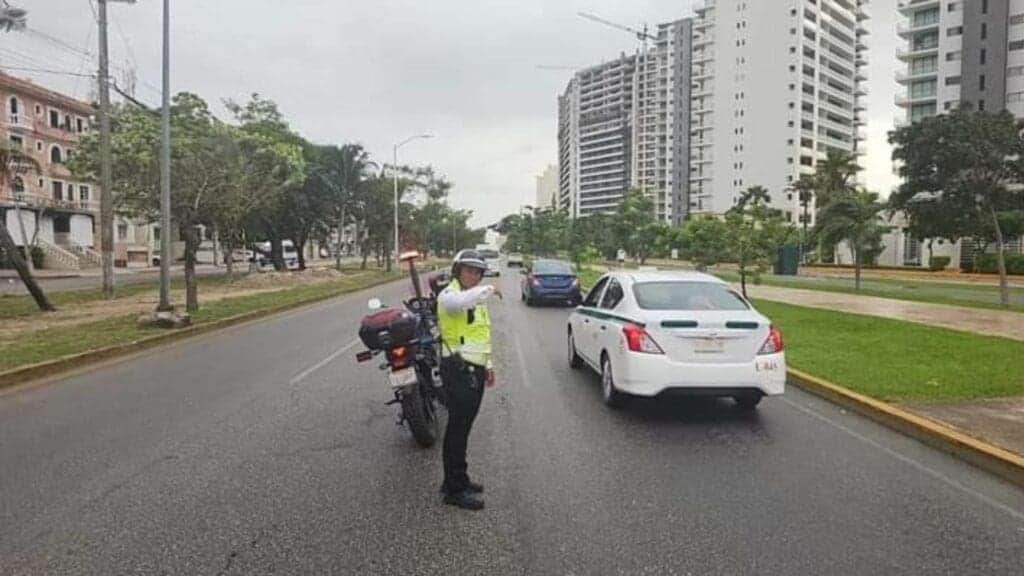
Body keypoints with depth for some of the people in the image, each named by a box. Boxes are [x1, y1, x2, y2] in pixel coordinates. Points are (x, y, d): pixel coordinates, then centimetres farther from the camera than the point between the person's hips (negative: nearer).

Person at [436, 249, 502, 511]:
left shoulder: (477, 298, 19)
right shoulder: (449, 294, -11)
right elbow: (459, 302, -38)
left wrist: (488, 364, 24)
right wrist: (489, 290, -28)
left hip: (475, 369, 9)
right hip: (458, 369, -9)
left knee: (463, 425, 16)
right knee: (458, 427, -6)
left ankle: (457, 479, 28)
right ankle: (454, 489, 1)